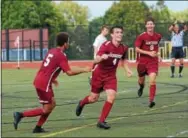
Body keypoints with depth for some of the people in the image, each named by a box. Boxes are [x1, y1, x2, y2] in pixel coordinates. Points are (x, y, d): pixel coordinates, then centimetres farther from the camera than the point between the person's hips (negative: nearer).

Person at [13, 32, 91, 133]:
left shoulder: (51, 51, 12)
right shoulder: (61, 56, -15)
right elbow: (69, 72, -18)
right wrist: (84, 70, -8)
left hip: (39, 80, 9)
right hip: (44, 84, -9)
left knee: (52, 104, 16)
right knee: (46, 109, 0)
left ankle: (38, 128, 15)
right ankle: (20, 115, -4)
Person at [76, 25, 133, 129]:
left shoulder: (123, 48, -8)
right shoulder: (106, 45, -24)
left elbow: (123, 60, 15)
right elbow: (95, 61, -32)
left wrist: (127, 70, -2)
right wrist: (101, 58, -55)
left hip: (111, 76, 3)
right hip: (99, 74, -3)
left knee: (111, 96, -16)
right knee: (93, 98, 9)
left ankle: (101, 121, -4)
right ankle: (81, 104, 46)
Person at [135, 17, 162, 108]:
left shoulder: (158, 36, 1)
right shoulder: (142, 36, -11)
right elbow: (137, 49, -13)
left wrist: (156, 53, 7)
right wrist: (149, 53, -20)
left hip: (153, 62, 1)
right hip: (142, 61, -1)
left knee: (152, 81, -17)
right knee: (141, 80, 18)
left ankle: (151, 100, -18)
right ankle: (141, 87, 55)